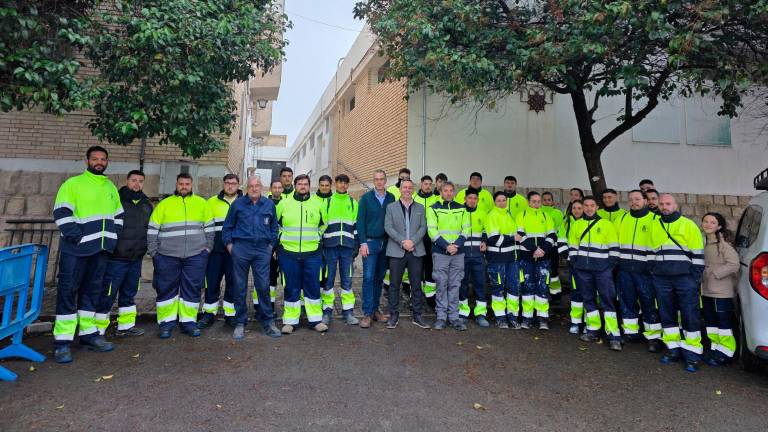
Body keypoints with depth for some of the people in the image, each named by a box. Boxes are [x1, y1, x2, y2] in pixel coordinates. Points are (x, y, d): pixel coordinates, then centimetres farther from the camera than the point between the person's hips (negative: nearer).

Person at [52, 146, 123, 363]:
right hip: (76, 249, -6)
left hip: (101, 250, 6)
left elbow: (118, 216, 20)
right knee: (68, 291, -3)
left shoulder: (111, 187, 15)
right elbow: (62, 213, -11)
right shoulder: (73, 184, -3)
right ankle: (62, 341, 2)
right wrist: (76, 237, -17)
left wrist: (112, 238, 10)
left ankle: (88, 334, 21)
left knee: (93, 291, 12)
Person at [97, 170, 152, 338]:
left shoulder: (147, 204, 11)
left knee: (129, 293, 16)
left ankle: (125, 325, 27)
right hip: (116, 257, -6)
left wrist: (148, 247, 17)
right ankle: (98, 329, 9)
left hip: (136, 258, 6)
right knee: (108, 294, -2)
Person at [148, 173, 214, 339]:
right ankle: (166, 322, 17)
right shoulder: (164, 204, 6)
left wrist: (208, 247, 6)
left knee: (192, 289, 4)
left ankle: (188, 322, 15)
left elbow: (209, 228, 13)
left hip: (196, 256, 0)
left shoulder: (201, 203, 9)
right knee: (166, 289, 5)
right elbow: (152, 230, 7)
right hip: (167, 256, 0)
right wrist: (154, 252, 1)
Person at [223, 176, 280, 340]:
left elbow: (274, 227, 17)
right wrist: (229, 244, 4)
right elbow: (227, 226, 12)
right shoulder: (238, 203, 7)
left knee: (263, 286, -2)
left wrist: (271, 244, 9)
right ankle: (240, 323, 16)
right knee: (239, 287, 5)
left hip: (262, 250, 0)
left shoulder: (269, 204, 11)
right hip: (241, 248, 0)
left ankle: (268, 322, 9)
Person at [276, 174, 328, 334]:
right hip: (289, 253, -1)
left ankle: (316, 319, 17)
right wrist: (282, 238, 10)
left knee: (313, 287, 6)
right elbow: (274, 223, 14)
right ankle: (290, 321, 17)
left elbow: (323, 224, 19)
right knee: (291, 288, 6)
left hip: (312, 253, 1)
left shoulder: (317, 204, 5)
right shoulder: (284, 203, 1)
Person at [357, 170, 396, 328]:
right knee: (368, 277, -6)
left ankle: (375, 309, 20)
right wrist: (363, 242, -10)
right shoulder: (366, 198, -1)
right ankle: (367, 313, -1)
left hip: (386, 243, 3)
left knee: (379, 278, 10)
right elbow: (360, 221, -3)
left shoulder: (391, 198, 7)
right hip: (370, 242, -3)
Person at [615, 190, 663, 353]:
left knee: (649, 303, 2)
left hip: (644, 270, -4)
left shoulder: (654, 220, -1)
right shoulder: (622, 219, 11)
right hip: (624, 269, 4)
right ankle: (630, 332, 23)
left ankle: (654, 337, 12)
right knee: (627, 301, 10)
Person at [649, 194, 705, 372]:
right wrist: (653, 273, 12)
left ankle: (692, 354, 7)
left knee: (690, 315, -1)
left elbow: (698, 254, -1)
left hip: (684, 278, -4)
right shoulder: (654, 226, 12)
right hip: (661, 279, 4)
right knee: (666, 314, 8)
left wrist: (695, 277, -6)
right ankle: (673, 349, 19)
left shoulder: (688, 225, 0)